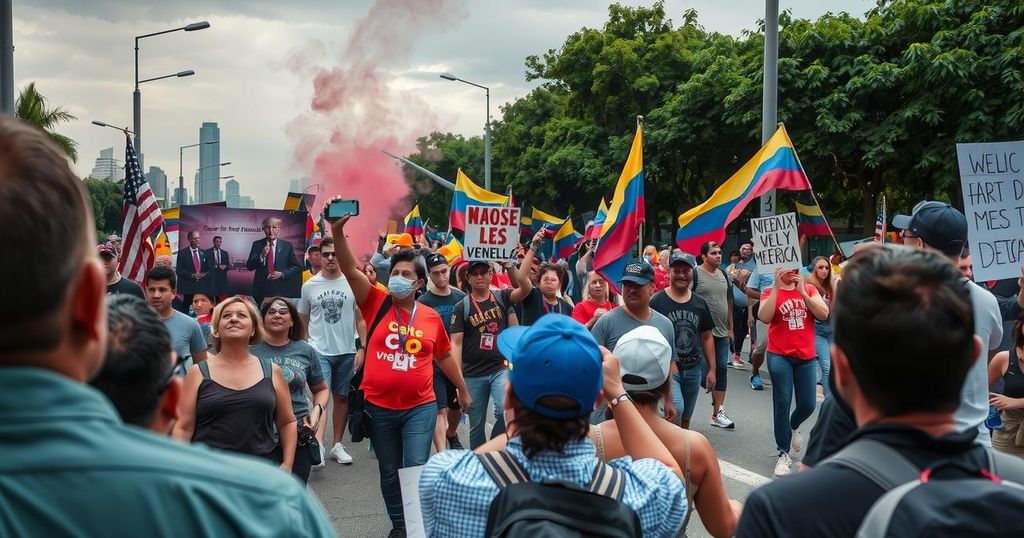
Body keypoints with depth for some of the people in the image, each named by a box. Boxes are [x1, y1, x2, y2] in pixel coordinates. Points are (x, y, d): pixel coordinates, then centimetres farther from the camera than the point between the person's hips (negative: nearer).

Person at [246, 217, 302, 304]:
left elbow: (297, 267, 7)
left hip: (282, 291, -1)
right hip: (261, 290, 1)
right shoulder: (257, 244, 6)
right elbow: (249, 267, 0)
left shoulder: (287, 245, 4)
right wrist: (261, 256, -16)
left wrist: (282, 273, -9)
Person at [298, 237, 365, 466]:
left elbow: (361, 319, 3)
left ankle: (337, 445, 22)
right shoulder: (309, 286, 2)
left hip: (346, 352, 1)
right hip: (319, 351, -1)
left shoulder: (352, 283, 0)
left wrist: (362, 348, -4)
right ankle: (317, 446, -23)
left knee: (341, 397, 11)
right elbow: (302, 321, 10)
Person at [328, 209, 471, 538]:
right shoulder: (377, 304, -3)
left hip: (420, 407, -1)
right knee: (389, 472, 14)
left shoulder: (431, 317, 1)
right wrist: (337, 231, -30)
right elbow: (350, 270, -16)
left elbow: (444, 356, 15)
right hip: (379, 407, 1)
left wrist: (463, 390, 23)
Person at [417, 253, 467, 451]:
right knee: (440, 411, -11)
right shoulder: (423, 301, -8)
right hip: (435, 365, -5)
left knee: (457, 407, 20)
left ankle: (451, 435, 48)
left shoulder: (461, 297, 5)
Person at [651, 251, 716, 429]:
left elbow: (707, 337, 13)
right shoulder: (657, 301, -6)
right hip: (667, 367, -5)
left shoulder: (700, 303, 8)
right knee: (677, 408, -24)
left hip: (693, 368, 5)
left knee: (686, 418, 13)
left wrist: (711, 369, 9)